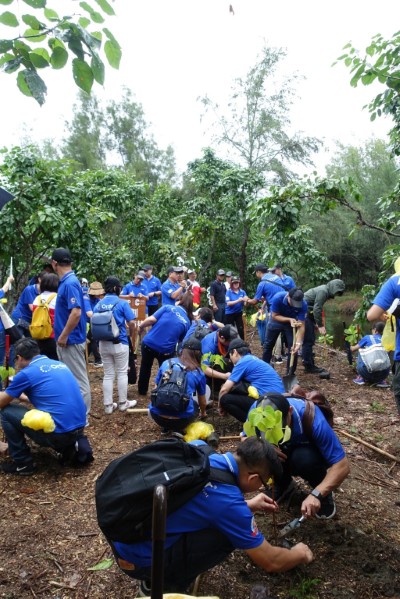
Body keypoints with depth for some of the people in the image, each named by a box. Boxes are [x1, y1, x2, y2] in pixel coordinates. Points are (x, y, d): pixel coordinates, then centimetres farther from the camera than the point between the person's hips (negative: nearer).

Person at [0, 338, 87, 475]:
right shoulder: (60, 365, 15)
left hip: (58, 433, -7)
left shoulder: (26, 373, -4)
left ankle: (23, 463, 14)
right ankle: (70, 448, 18)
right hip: (79, 429, 7)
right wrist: (22, 395, 44)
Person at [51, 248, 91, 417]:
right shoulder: (66, 281, 10)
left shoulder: (70, 283, -20)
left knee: (78, 379, 0)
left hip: (71, 340, -10)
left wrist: (64, 336, -20)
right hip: (66, 340, 10)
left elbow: (76, 313, -27)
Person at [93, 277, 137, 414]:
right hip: (120, 343, -4)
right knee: (122, 373, 9)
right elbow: (131, 323, -13)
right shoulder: (122, 303, -10)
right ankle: (123, 403, 18)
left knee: (108, 374, 11)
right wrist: (131, 334, 7)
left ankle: (108, 405, 14)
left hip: (103, 343, 4)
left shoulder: (98, 304, 2)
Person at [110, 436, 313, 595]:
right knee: (228, 534, -11)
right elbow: (270, 562, -6)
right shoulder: (228, 500, -21)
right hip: (138, 559, -8)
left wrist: (249, 505, 26)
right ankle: (166, 585, 5)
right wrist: (300, 554, 15)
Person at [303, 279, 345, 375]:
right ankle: (308, 366, -1)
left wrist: (317, 323, 16)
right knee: (308, 340, -6)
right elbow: (317, 309, -22)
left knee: (310, 340, 13)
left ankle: (310, 364, 18)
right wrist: (320, 325, -18)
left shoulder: (324, 291, 14)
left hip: (308, 314, 10)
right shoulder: (323, 291, -16)